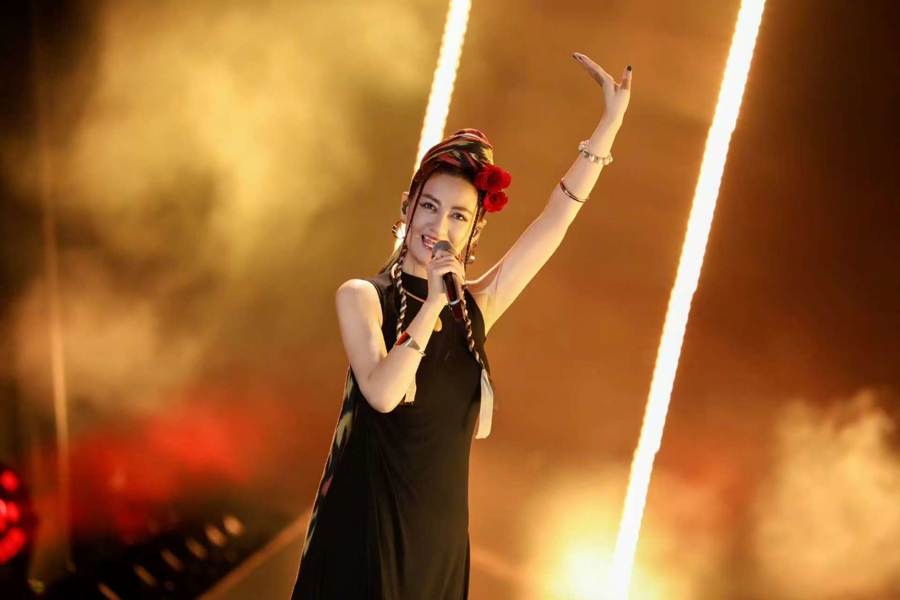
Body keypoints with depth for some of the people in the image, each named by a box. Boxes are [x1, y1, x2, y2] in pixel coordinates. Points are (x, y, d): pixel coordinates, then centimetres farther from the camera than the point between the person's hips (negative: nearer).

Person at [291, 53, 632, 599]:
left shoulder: (476, 306, 7)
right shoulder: (362, 297, -4)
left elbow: (554, 222, 4)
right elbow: (382, 393, -19)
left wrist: (611, 123, 0)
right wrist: (432, 302, -21)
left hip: (440, 527, 4)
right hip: (365, 516, -4)